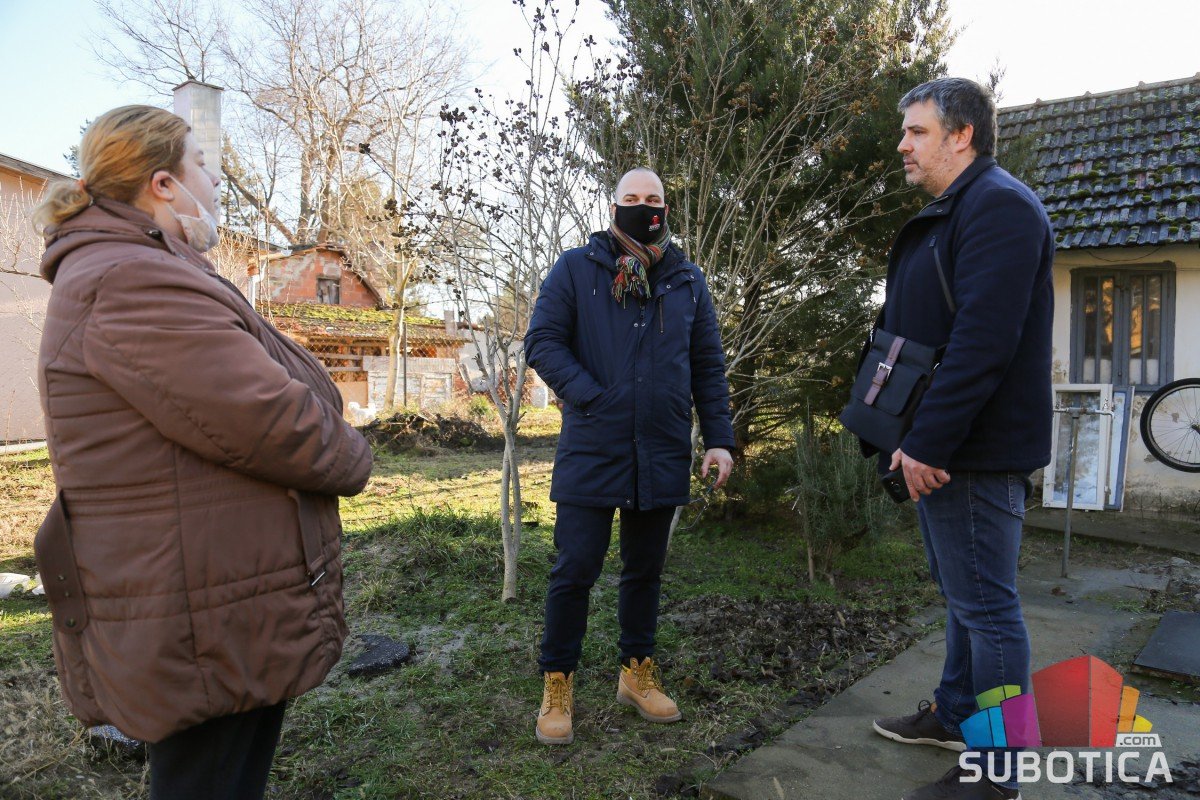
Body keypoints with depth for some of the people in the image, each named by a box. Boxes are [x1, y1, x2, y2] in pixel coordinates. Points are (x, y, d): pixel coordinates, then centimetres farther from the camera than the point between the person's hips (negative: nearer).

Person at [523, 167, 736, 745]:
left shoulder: (687, 280, 11)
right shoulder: (577, 269, 0)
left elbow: (708, 366, 12)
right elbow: (541, 342, -5)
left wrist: (718, 438, 4)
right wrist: (589, 397, -15)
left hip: (662, 456, 4)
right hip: (592, 452, -3)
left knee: (645, 569, 15)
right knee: (575, 569, 0)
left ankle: (636, 671, 32)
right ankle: (557, 684, 17)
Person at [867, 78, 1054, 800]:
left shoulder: (999, 205, -14)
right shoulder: (950, 214, 19)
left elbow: (983, 340, -25)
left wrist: (931, 442, -24)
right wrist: (914, 440, 14)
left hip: (976, 454, -10)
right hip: (940, 449, 10)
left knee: (985, 604, -1)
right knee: (964, 596, 21)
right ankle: (954, 714, 37)